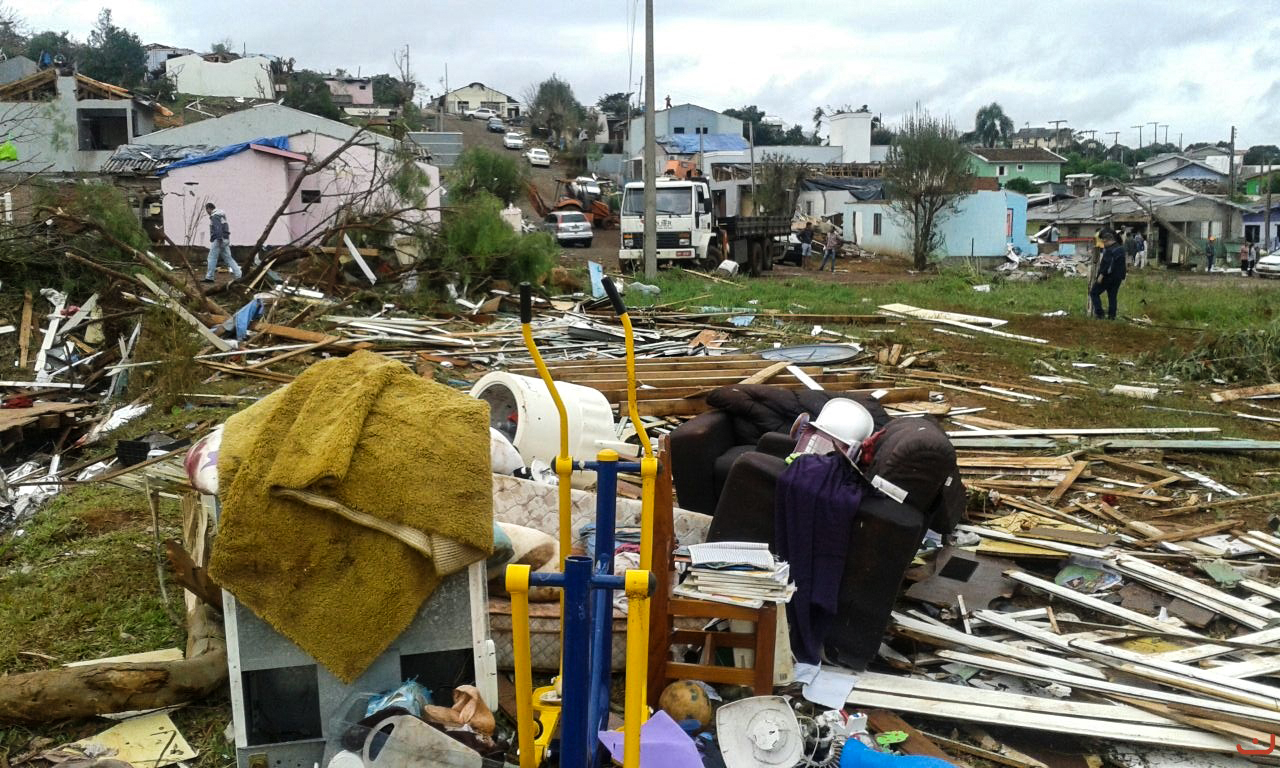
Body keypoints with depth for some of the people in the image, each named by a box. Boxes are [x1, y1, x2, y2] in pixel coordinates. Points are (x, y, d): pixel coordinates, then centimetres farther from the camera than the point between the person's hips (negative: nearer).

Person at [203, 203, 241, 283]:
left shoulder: (214, 216, -9)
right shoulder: (221, 215, 21)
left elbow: (218, 227, -22)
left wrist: (219, 239, -27)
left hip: (217, 240, -9)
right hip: (225, 240, 9)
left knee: (212, 258, -3)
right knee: (228, 258, 6)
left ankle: (209, 277, 0)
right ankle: (238, 275, -3)